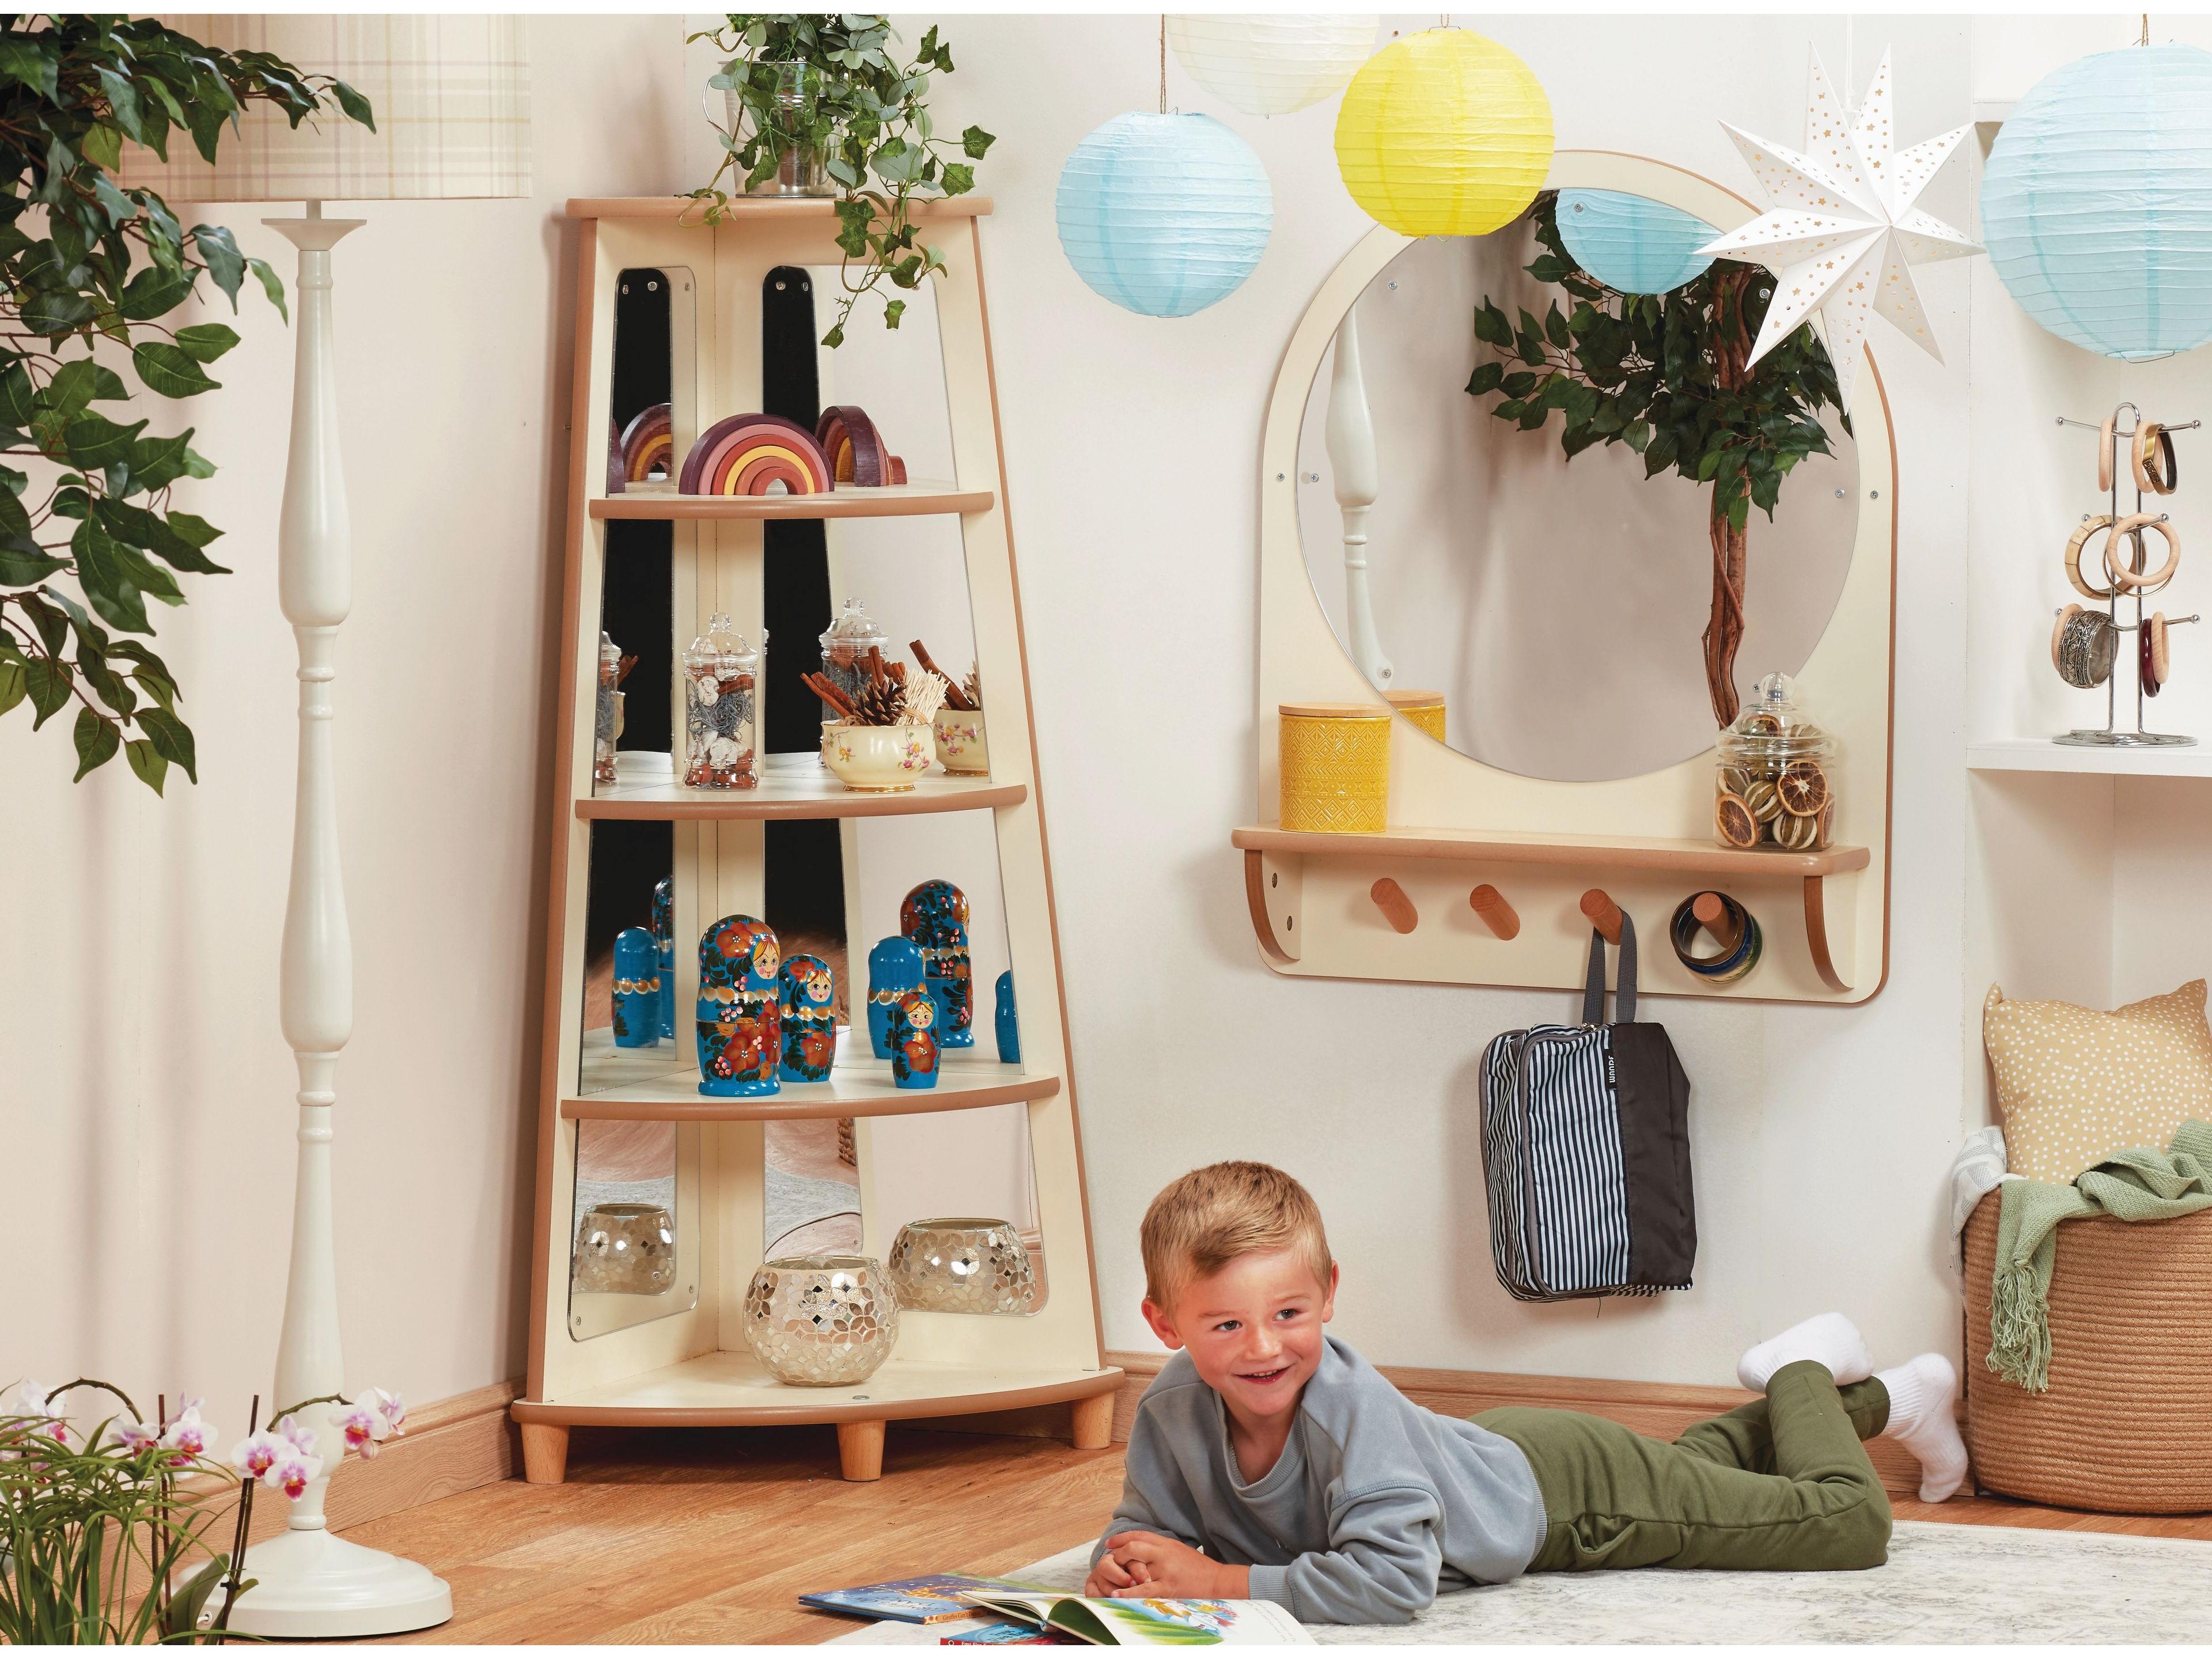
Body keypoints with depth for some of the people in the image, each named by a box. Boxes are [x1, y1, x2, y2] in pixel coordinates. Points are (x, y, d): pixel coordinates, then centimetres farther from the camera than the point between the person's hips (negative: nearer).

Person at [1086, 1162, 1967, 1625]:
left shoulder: (1349, 1403, -43)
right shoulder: (1174, 1409, -27)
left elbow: (1393, 1578, -50)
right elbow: (1149, 1528, -13)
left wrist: (1224, 1580, -48)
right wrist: (1120, 1570, -36)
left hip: (1564, 1493, -6)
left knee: (1852, 1524, 1)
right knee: (1692, 1465, 34)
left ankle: (1805, 1377, 30)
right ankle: (1864, 1399, 58)